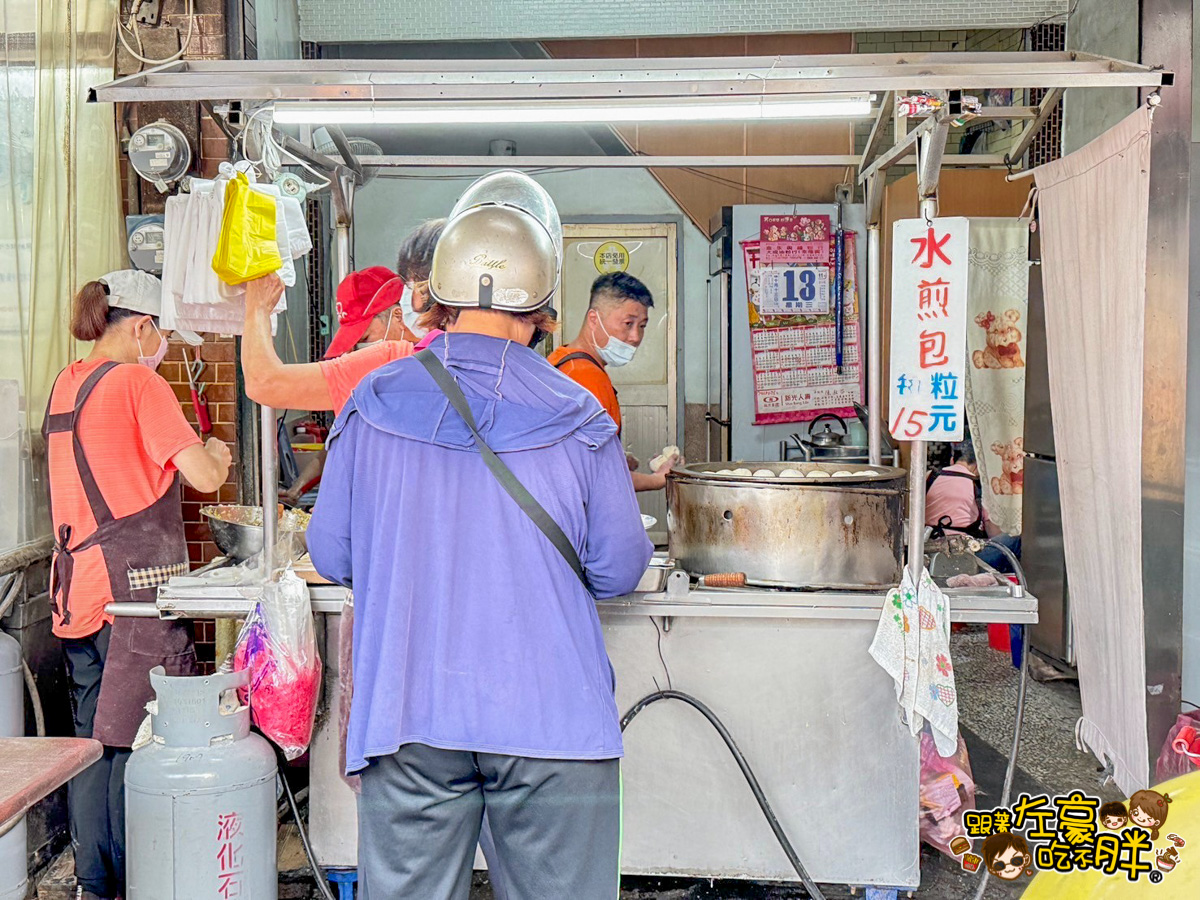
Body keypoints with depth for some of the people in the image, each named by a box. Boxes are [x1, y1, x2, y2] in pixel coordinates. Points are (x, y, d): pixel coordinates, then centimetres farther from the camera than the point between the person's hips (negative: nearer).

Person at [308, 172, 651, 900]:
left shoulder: (373, 405, 0)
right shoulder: (578, 418, -3)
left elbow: (331, 556, 7)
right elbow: (619, 570, 1)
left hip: (407, 712, 1)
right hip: (551, 716, -1)